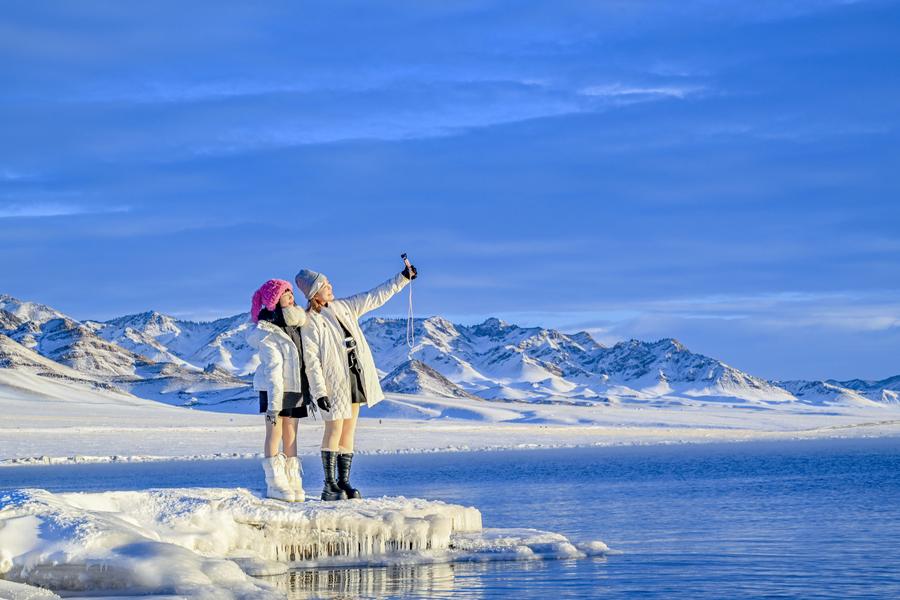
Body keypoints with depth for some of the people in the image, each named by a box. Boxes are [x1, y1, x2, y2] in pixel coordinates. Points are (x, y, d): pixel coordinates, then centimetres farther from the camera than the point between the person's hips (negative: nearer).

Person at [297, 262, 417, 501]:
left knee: (349, 430, 6)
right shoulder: (310, 321, -10)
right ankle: (329, 486, -5)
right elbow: (311, 359, -13)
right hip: (334, 381, -7)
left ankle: (344, 483, 9)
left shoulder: (343, 307, 11)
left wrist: (403, 278, 13)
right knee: (334, 429, -9)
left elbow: (376, 297, 16)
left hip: (355, 377, 7)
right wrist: (319, 391, -19)